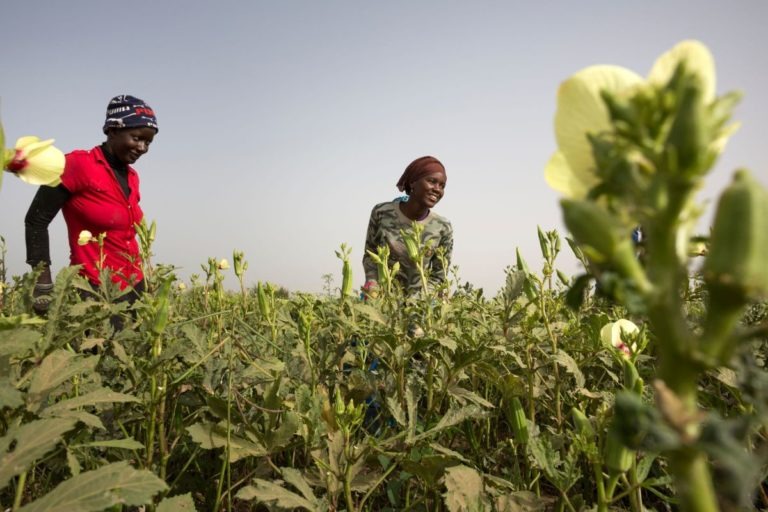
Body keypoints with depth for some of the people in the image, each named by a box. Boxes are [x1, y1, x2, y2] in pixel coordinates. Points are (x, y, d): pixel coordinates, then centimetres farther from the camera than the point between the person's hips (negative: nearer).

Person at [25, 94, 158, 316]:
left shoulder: (132, 177, 10)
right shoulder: (79, 164, -9)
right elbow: (36, 219, -7)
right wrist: (43, 284, -9)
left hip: (135, 286, 6)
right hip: (94, 289, -6)